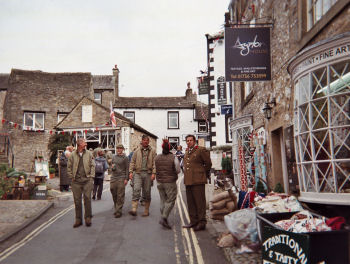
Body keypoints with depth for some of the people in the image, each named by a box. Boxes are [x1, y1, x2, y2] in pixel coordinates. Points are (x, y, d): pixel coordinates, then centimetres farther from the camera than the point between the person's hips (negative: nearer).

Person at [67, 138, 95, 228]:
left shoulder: (89, 154, 6)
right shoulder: (73, 155, 4)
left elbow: (92, 166, 7)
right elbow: (69, 167, 10)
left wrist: (91, 176, -1)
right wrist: (71, 177, 3)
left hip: (87, 180, 0)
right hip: (76, 181, 0)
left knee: (87, 199, -1)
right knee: (77, 200, 5)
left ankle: (88, 218, 12)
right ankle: (78, 219, 15)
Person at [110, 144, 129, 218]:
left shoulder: (125, 158, 0)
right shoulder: (113, 156, 13)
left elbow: (127, 169, -2)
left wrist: (126, 179, -9)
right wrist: (112, 166, 2)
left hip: (121, 178, -4)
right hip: (113, 177, 4)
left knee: (120, 196, -5)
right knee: (114, 194, 6)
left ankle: (118, 211, -2)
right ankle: (116, 208, 24)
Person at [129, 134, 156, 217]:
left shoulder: (152, 151, 8)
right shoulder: (137, 151, 10)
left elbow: (154, 163, 2)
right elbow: (132, 162, 10)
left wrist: (153, 173, -9)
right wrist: (131, 171, -1)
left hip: (148, 173, 0)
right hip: (138, 173, 0)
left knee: (147, 192, 5)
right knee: (136, 190, -15)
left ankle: (146, 211, 16)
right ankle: (134, 209, -20)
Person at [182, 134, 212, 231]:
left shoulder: (201, 150, -4)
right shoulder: (186, 152, 18)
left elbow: (208, 163, 1)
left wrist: (205, 174, 10)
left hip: (198, 180, -7)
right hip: (188, 181, 7)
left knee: (200, 202, -4)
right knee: (190, 202, 11)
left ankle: (202, 222, 3)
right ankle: (193, 221, 20)